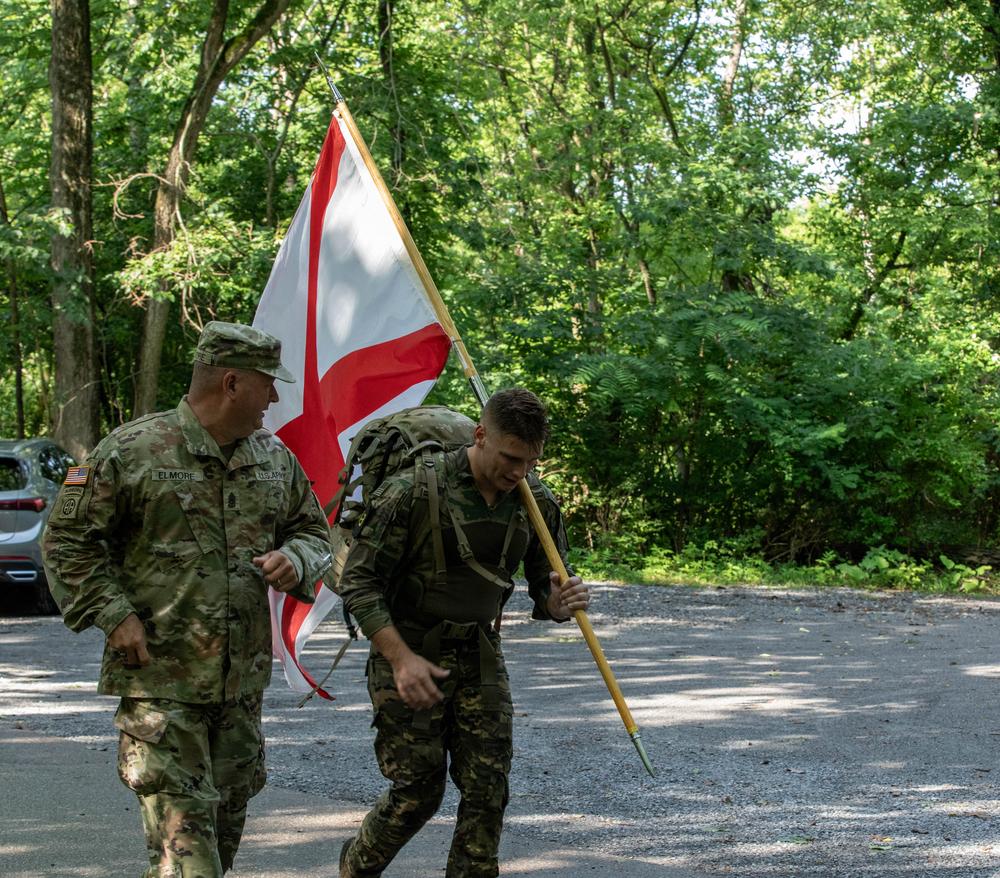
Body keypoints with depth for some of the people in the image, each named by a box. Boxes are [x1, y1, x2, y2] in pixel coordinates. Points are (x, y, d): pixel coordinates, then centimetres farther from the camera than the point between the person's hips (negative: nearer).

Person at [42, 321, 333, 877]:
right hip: (160, 679, -6)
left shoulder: (275, 458, 10)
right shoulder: (131, 452, -8)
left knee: (228, 820, 13)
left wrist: (295, 558, -2)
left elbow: (315, 532, 22)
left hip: (244, 681, 6)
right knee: (183, 830, -11)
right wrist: (115, 615, -12)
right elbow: (68, 540, -3)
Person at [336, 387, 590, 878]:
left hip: (481, 659, 5)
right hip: (410, 658, -4)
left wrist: (561, 603, -17)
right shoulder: (412, 492, -18)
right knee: (418, 791, 0)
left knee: (487, 791, -2)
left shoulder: (536, 504, -2)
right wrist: (402, 658, -22)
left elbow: (543, 590, 8)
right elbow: (358, 582, -14)